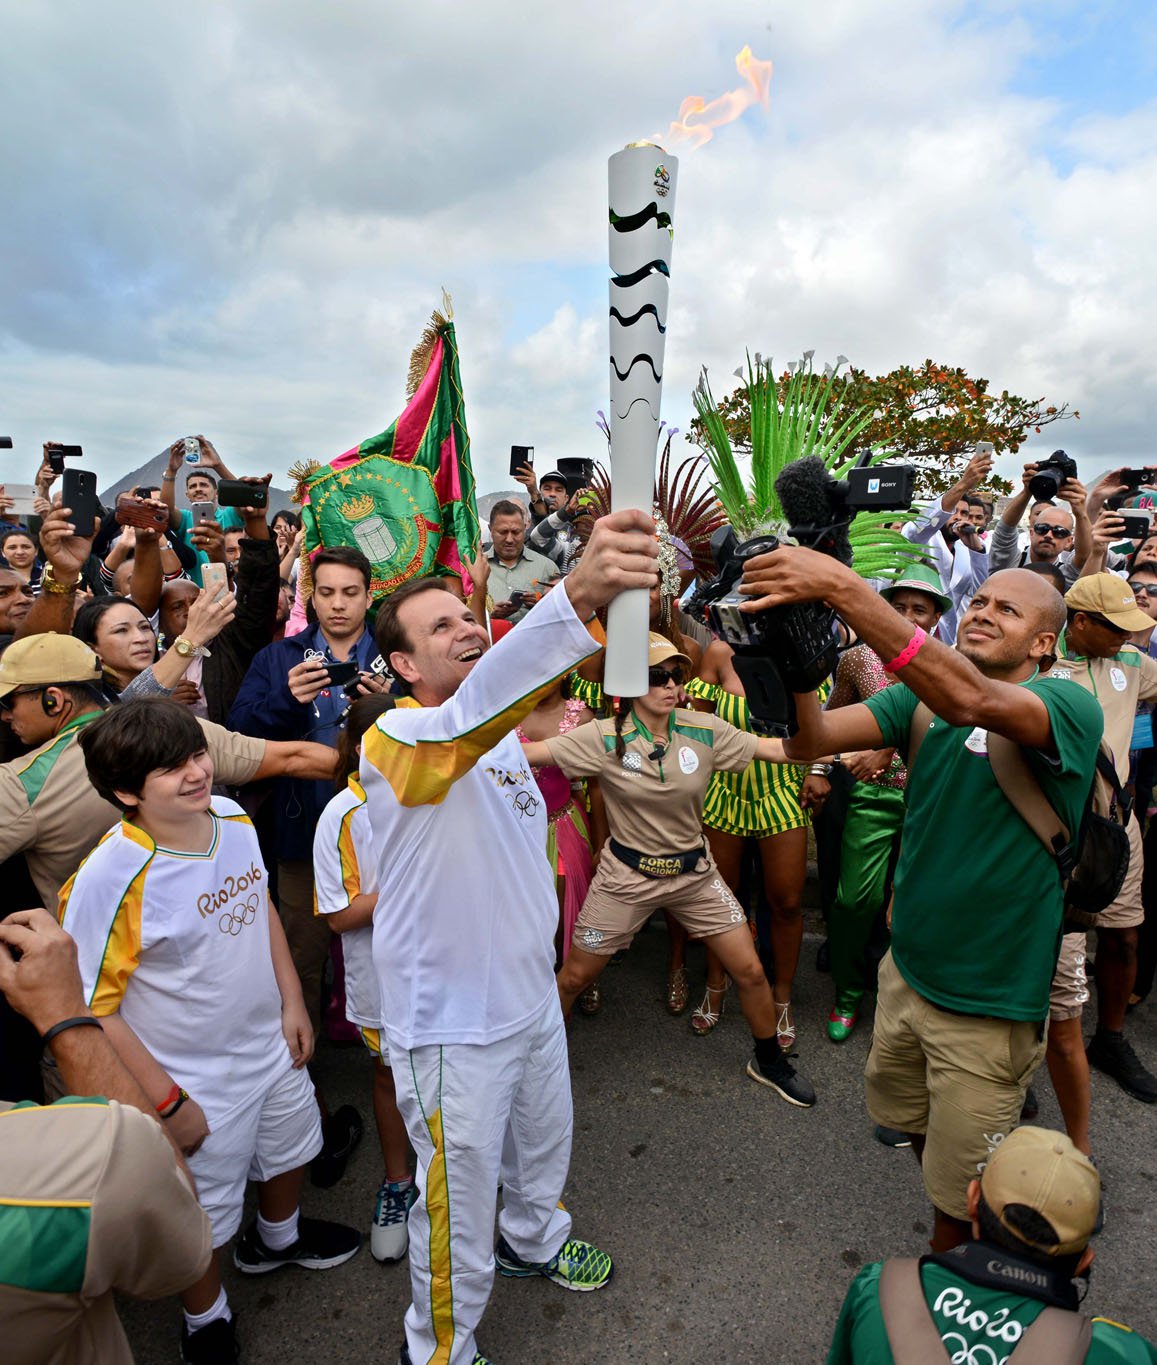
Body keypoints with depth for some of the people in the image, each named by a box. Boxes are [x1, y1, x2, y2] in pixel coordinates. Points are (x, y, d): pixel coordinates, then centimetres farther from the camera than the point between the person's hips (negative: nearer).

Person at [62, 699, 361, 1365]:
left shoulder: (232, 817, -13)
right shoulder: (111, 879, -31)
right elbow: (92, 1010, -22)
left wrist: (292, 1003, 5)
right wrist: (167, 1102, -17)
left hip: (271, 1046, 6)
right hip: (196, 1080, -6)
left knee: (290, 1147, 30)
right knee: (205, 1214, 18)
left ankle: (278, 1237, 63)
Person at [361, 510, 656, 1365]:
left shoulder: (505, 734, 2)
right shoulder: (397, 738, -26)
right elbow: (468, 714, -50)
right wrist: (577, 596, -64)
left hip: (531, 995, 8)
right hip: (451, 1021, -8)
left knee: (545, 1139, 31)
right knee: (459, 1205, 13)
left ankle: (534, 1239, 61)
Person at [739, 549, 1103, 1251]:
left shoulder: (1070, 707, -17)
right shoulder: (922, 697, 0)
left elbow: (971, 700, -39)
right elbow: (813, 739, -12)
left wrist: (843, 586, -46)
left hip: (988, 1002, -5)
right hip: (907, 970, 6)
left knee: (963, 1198, 13)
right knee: (909, 1121, 27)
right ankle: (953, 1234, 55)